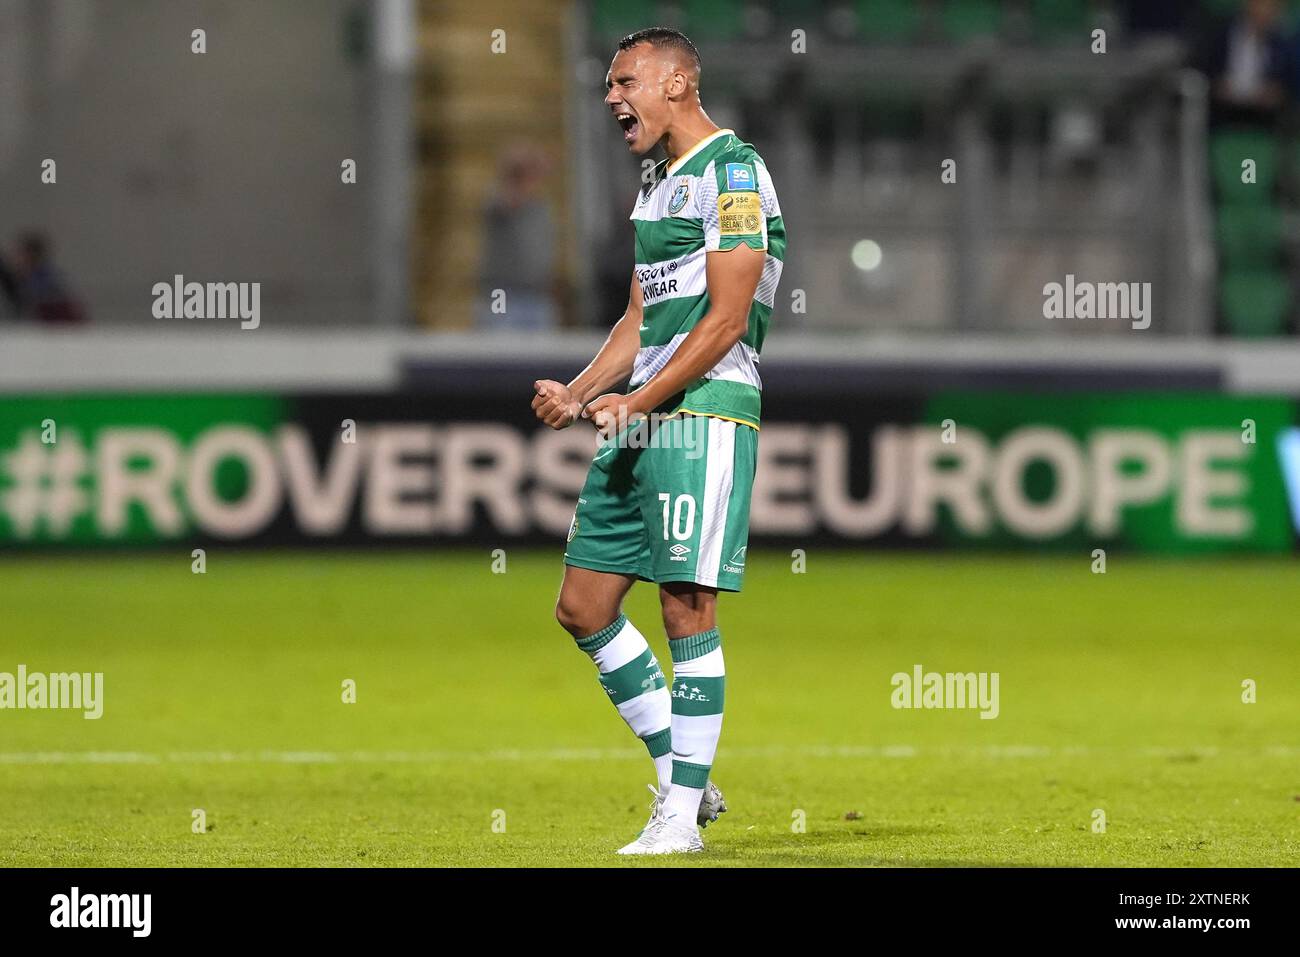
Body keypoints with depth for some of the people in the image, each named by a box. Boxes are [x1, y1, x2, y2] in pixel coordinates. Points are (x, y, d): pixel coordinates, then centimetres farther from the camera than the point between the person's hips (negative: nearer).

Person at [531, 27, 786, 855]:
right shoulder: (660, 187, 21)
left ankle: (681, 816, -5)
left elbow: (725, 321, -14)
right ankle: (685, 779, 15)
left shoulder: (733, 173, -8)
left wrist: (636, 403, -16)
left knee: (687, 607, -9)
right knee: (584, 606, 7)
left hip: (703, 416, -10)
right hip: (642, 423, 10)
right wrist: (576, 395, 9)